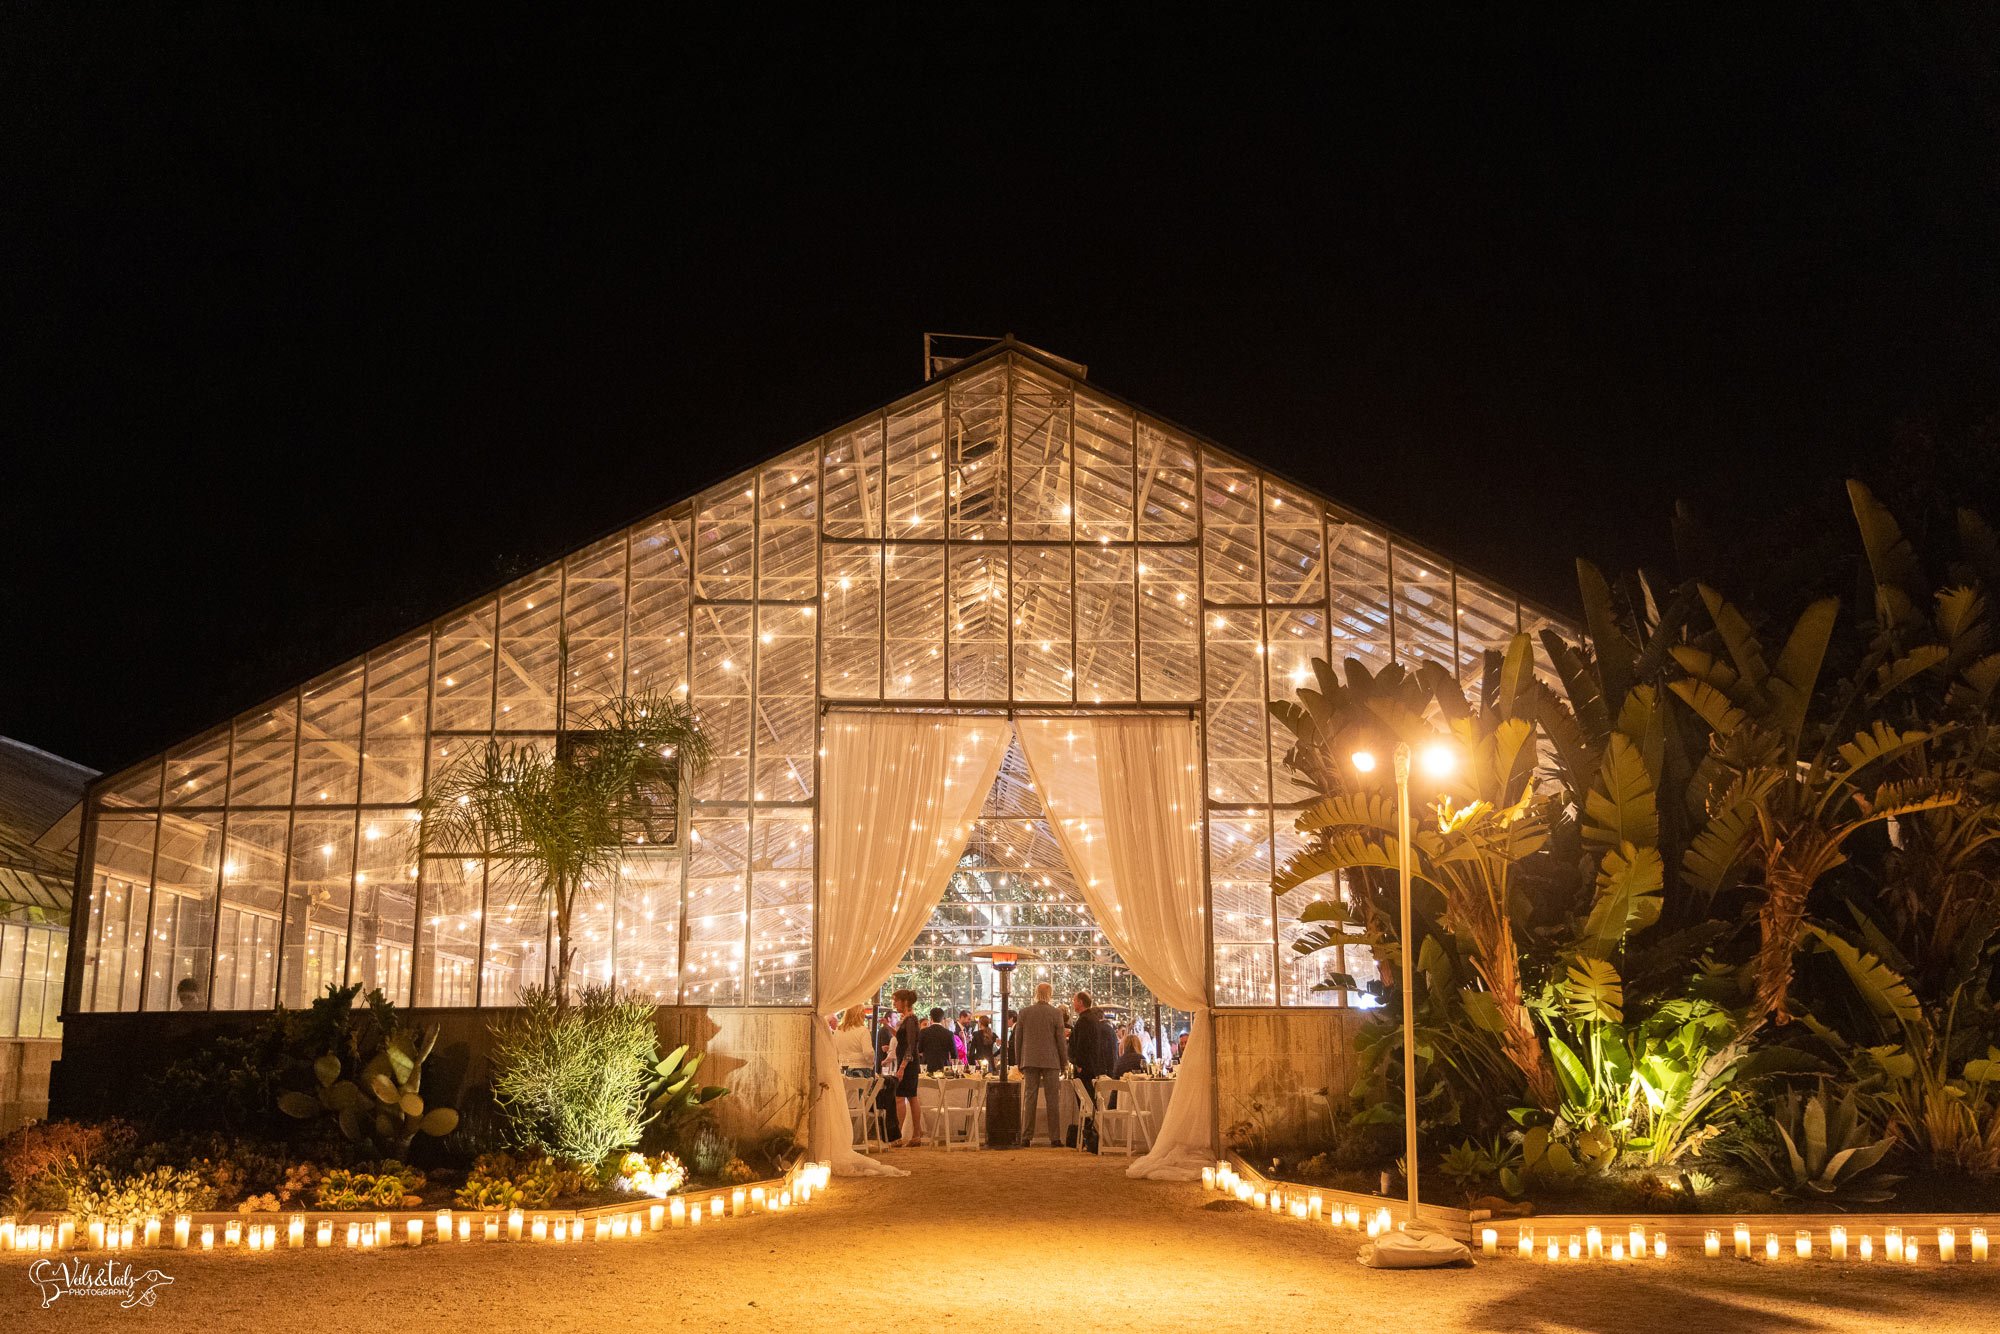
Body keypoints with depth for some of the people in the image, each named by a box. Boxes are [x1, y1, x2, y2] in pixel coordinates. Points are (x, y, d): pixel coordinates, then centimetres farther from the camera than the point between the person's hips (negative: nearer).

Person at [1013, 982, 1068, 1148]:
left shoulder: (1025, 1012, 2)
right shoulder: (1056, 1013, -5)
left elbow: (1018, 1039, 6)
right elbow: (1060, 1040, -3)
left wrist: (1019, 1062, 14)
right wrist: (1064, 1062, 6)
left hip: (1030, 1061, 2)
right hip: (1051, 1061, -2)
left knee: (1029, 1099, 4)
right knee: (1052, 1100, 2)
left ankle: (1026, 1137, 2)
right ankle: (1055, 1137, 1)